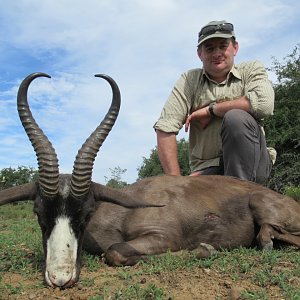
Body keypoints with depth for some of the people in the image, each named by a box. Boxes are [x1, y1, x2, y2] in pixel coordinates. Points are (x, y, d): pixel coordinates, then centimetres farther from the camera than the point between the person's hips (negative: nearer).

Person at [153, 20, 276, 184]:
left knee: (236, 117, -28)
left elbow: (264, 104, -20)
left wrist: (210, 109, -11)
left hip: (252, 163, 1)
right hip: (207, 169, 0)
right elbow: (165, 128, -6)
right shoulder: (190, 80, 6)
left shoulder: (252, 70, 5)